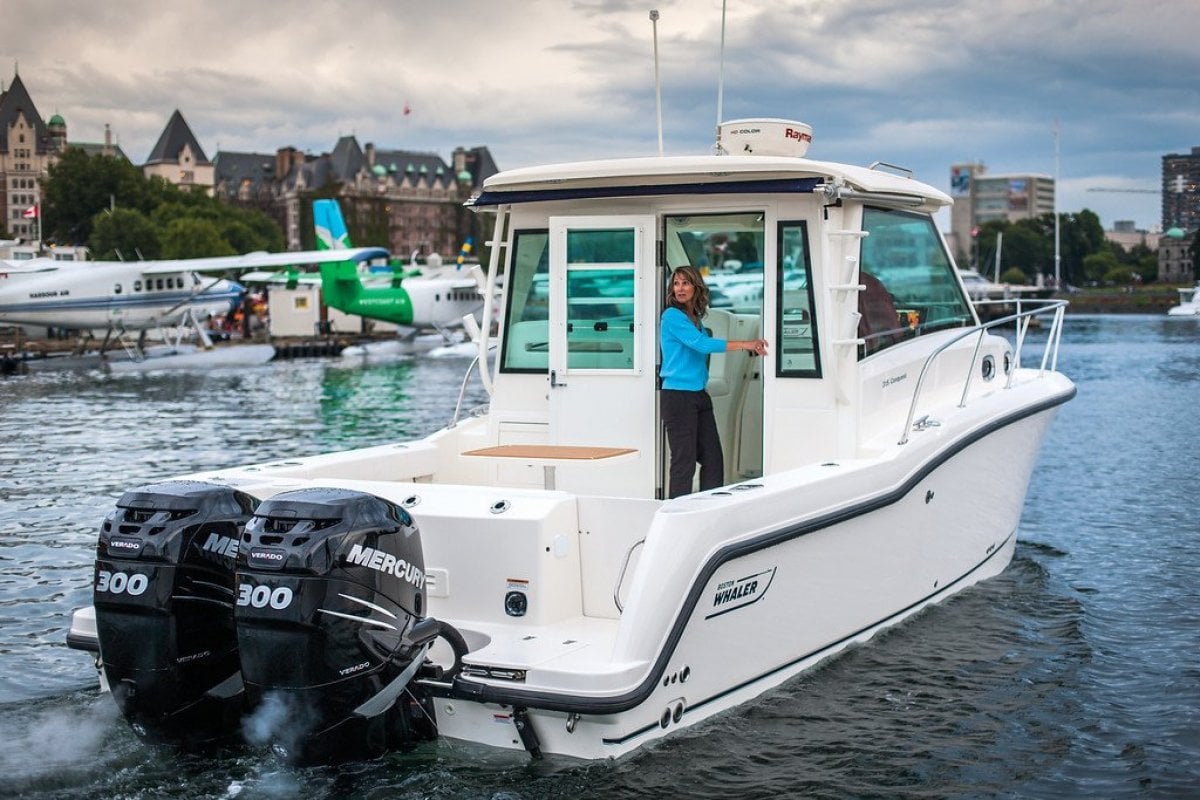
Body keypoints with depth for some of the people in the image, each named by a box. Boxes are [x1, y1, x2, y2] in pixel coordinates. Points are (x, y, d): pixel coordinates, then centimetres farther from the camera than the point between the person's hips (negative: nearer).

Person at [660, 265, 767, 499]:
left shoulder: (696, 318, 15)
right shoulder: (672, 315, -10)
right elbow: (701, 344, -18)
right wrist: (745, 344, -16)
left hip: (699, 395, 8)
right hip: (677, 396, -8)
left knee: (713, 459, 5)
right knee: (684, 462, -6)